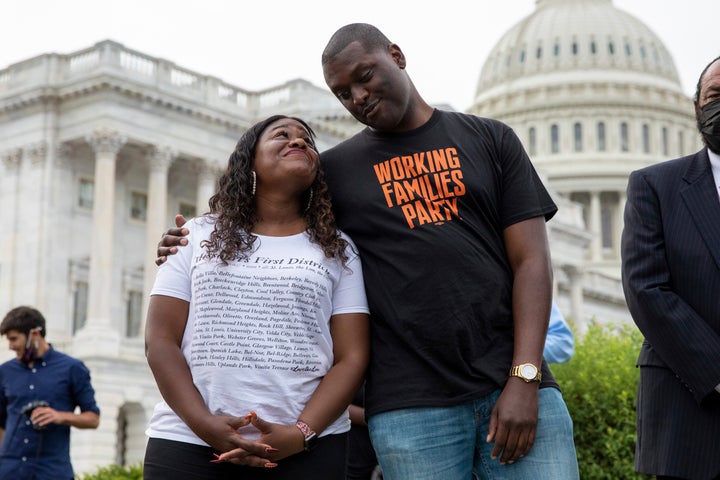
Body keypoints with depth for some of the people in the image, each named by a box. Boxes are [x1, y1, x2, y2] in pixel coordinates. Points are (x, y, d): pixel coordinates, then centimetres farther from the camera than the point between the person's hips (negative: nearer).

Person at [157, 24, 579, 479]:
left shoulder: (490, 139, 10)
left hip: (511, 389, 0)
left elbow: (531, 261, 3)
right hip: (410, 406, 0)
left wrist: (524, 379, -8)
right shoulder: (336, 168, 12)